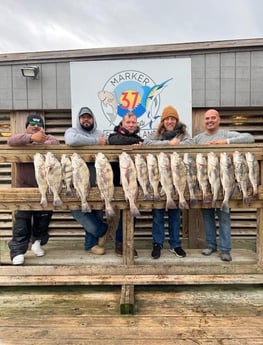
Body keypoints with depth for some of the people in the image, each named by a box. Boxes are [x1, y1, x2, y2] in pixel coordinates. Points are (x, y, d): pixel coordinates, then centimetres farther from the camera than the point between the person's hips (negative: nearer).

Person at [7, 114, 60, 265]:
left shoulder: (49, 138, 8)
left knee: (43, 218, 12)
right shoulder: (23, 138, 5)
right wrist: (32, 138, -32)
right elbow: (11, 140, -18)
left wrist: (41, 142, -26)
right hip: (24, 187, -1)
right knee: (22, 220, -2)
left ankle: (38, 242, 34)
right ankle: (18, 251, 7)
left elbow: (56, 143, -15)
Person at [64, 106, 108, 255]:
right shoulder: (72, 131, 2)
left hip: (96, 184, 4)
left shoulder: (100, 134, 17)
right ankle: (102, 230, 15)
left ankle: (91, 243, 26)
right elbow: (72, 140, -22)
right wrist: (96, 141, -16)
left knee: (97, 214, 7)